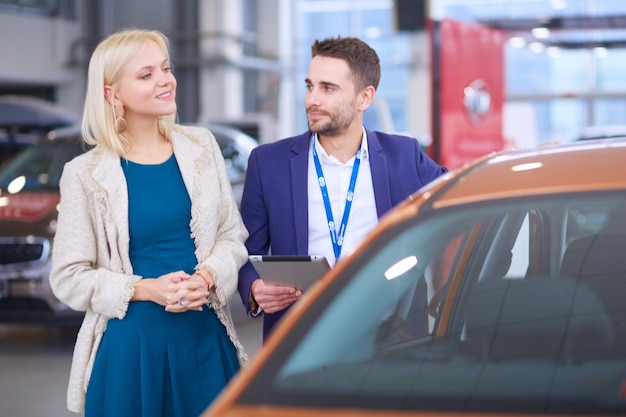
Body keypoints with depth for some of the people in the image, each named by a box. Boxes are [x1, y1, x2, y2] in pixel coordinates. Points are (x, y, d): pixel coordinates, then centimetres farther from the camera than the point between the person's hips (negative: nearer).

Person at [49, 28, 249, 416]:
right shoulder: (85, 175, -4)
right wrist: (147, 289, -16)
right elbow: (69, 277, -4)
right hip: (131, 345, -3)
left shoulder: (201, 146, 5)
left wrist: (207, 277, -13)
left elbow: (233, 236, 8)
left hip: (206, 339, 3)